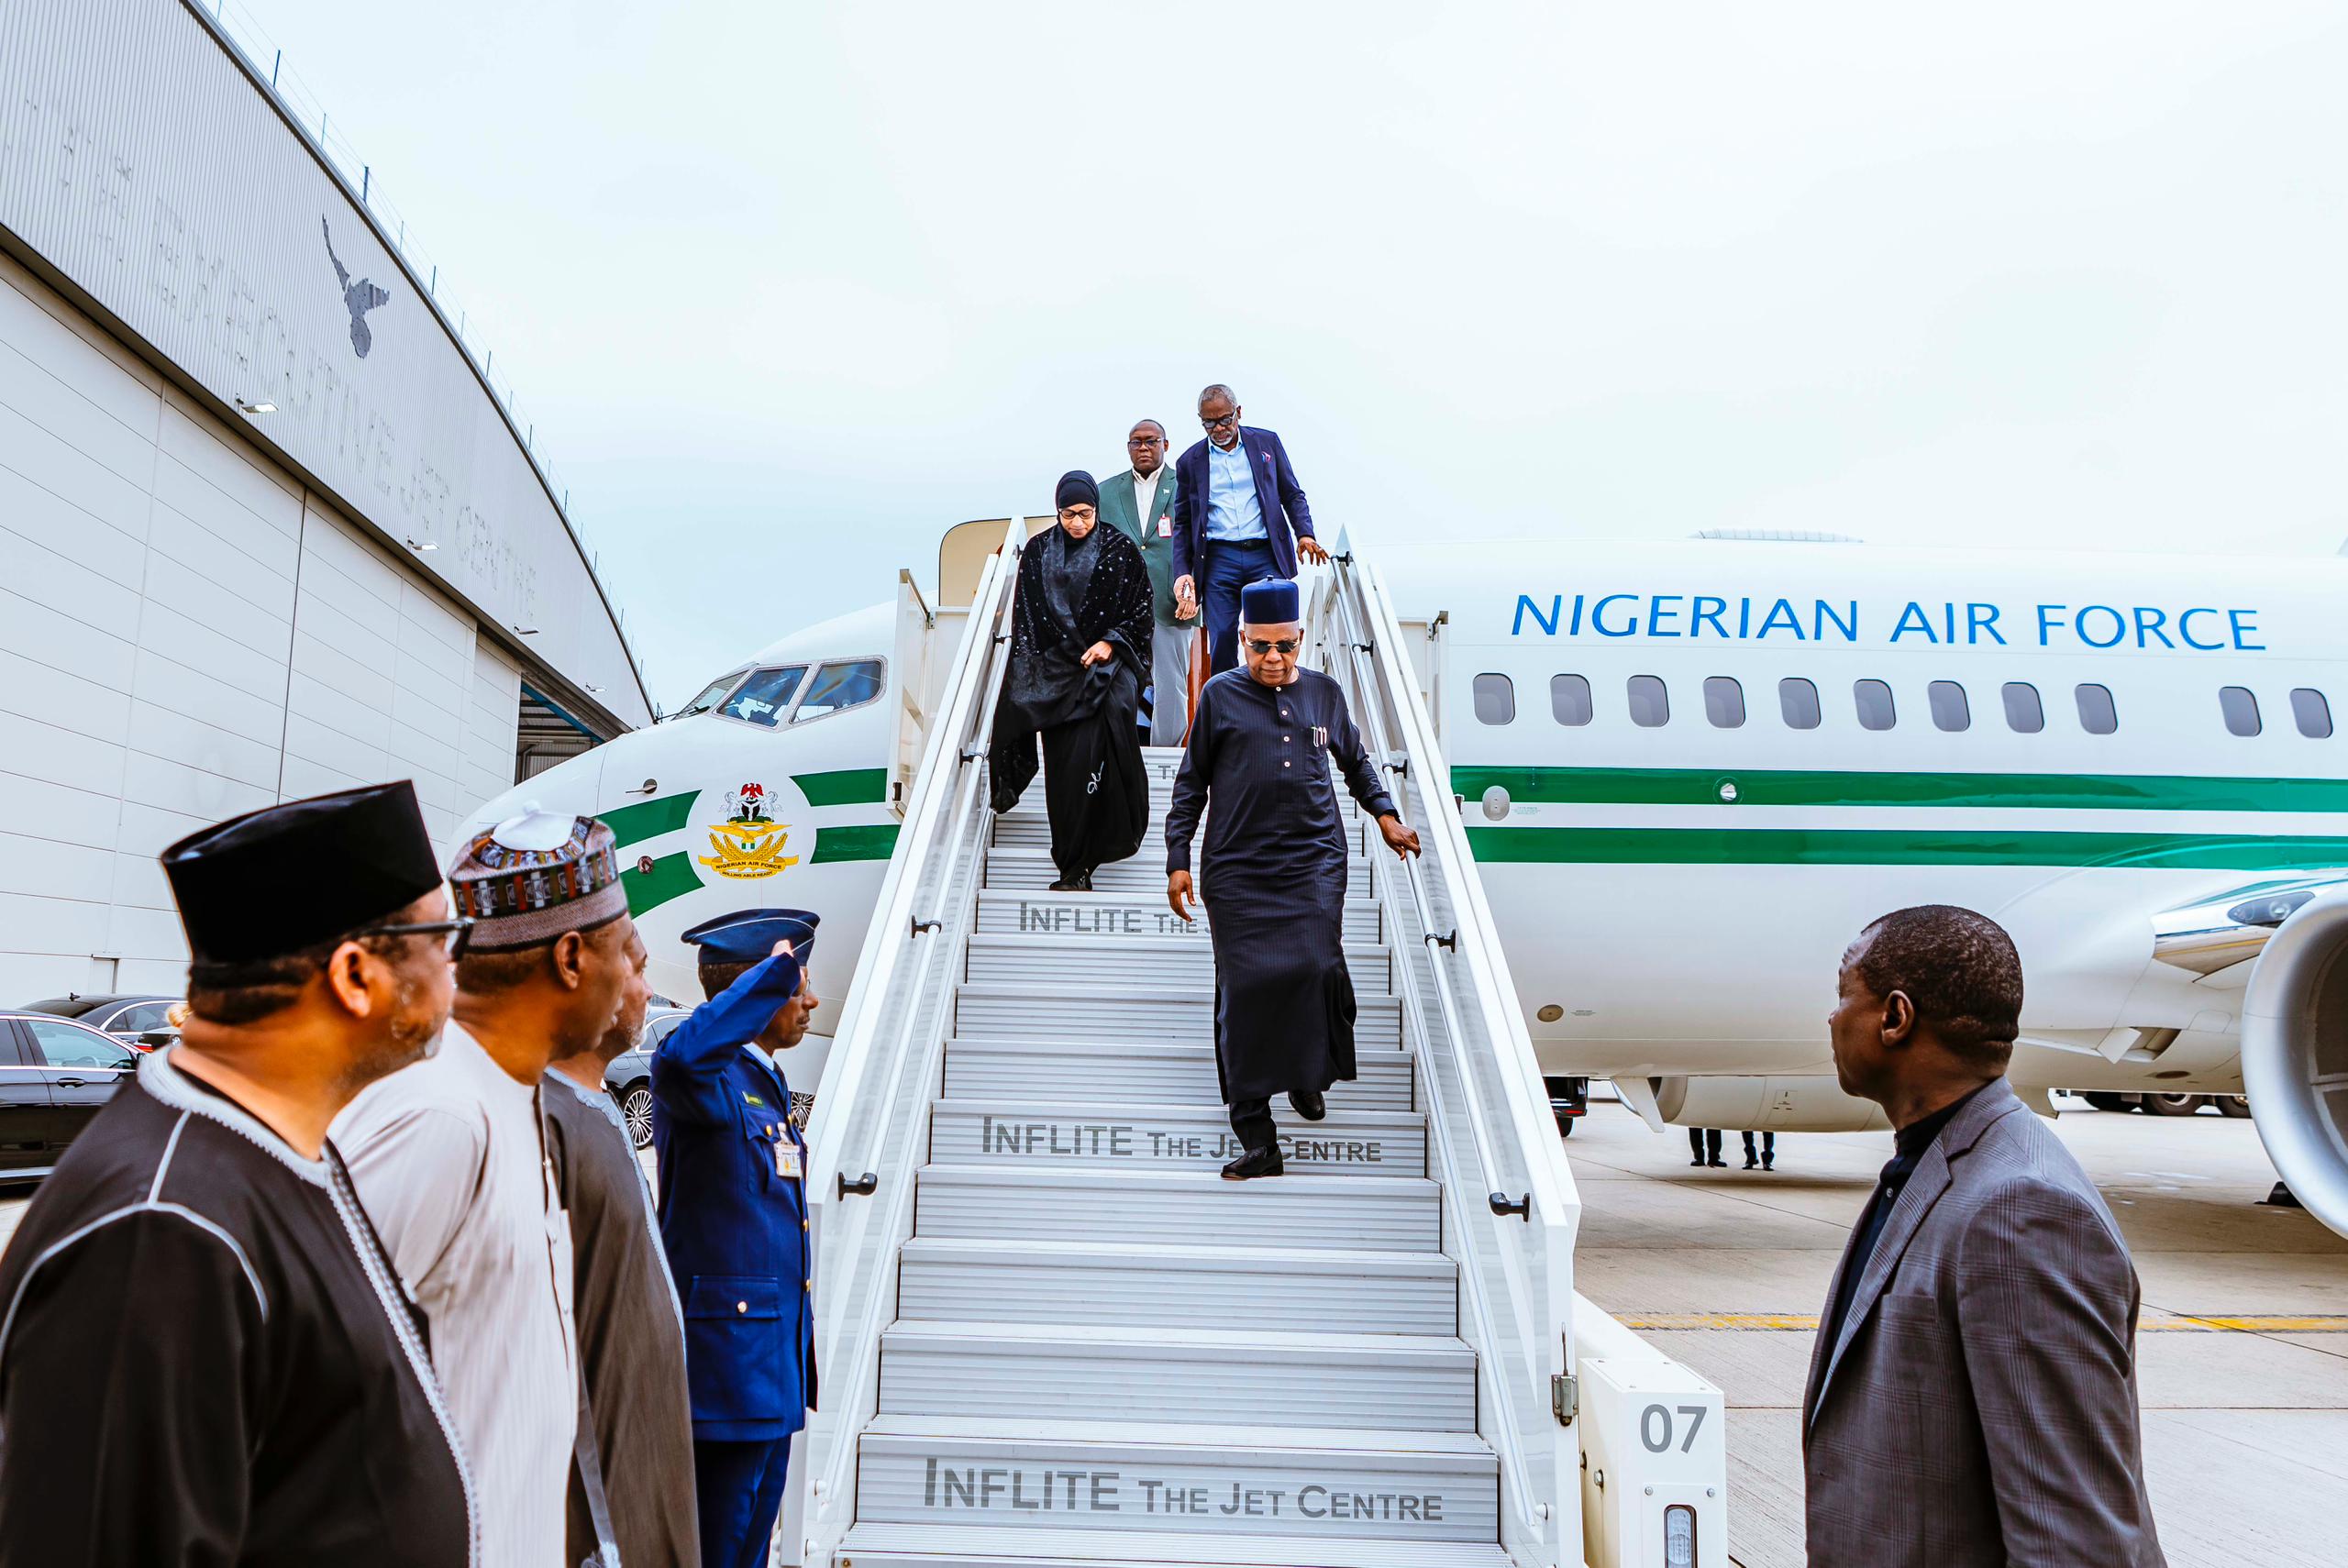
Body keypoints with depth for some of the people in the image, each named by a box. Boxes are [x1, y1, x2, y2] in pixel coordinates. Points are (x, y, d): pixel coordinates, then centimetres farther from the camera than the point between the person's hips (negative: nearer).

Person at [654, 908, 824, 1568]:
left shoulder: (767, 1082, 16)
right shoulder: (711, 1076, -14)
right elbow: (680, 1057, -42)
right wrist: (773, 971, -33)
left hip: (772, 1364, 10)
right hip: (725, 1359, -9)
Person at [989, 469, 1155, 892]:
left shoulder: (1120, 550, 0)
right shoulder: (1038, 551, 8)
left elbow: (1141, 610, 2)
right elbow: (1024, 617, 10)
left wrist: (1111, 643, -11)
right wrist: (1028, 669, 2)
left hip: (1105, 664, -3)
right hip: (1055, 668, 3)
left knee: (1089, 757, -15)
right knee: (1063, 765, 0)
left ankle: (1076, 866, -12)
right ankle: (1075, 864, 10)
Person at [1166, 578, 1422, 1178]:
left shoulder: (1324, 692, 12)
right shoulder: (1220, 695, 6)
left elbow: (1355, 761, 28)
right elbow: (1191, 783, 10)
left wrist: (1384, 813, 17)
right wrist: (1178, 860, 5)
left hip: (1315, 859, 1)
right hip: (1238, 867, -1)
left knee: (1316, 967, -16)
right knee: (1245, 987, -5)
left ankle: (1308, 1074, 16)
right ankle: (1256, 1139, 0)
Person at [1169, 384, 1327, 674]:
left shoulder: (1267, 442, 9)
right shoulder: (1190, 462, 9)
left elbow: (1293, 495, 13)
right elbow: (1183, 524, 13)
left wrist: (1304, 533, -5)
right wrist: (1183, 572, 2)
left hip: (1266, 555, 0)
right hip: (1218, 559, 0)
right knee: (1222, 639, -3)